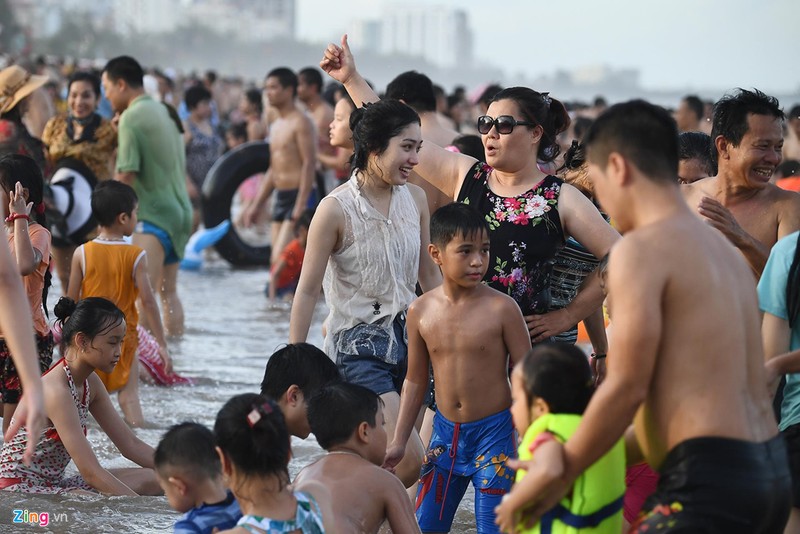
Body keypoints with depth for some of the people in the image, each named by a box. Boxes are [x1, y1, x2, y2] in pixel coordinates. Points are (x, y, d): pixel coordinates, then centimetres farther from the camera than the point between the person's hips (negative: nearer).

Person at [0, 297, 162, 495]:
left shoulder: (89, 383, 6)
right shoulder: (56, 390, -23)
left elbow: (131, 445, 11)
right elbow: (90, 471, -26)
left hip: (52, 485, 10)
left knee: (153, 480, -2)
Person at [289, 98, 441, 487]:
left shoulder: (415, 198, 3)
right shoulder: (336, 209, -14)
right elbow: (308, 290, -9)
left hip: (407, 336, 6)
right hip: (358, 348, -6)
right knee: (410, 462, -15)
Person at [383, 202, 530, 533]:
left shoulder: (502, 309, -12)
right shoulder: (421, 312, -1)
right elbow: (415, 380, 10)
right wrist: (398, 442, 10)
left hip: (493, 431, -4)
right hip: (445, 431, 4)